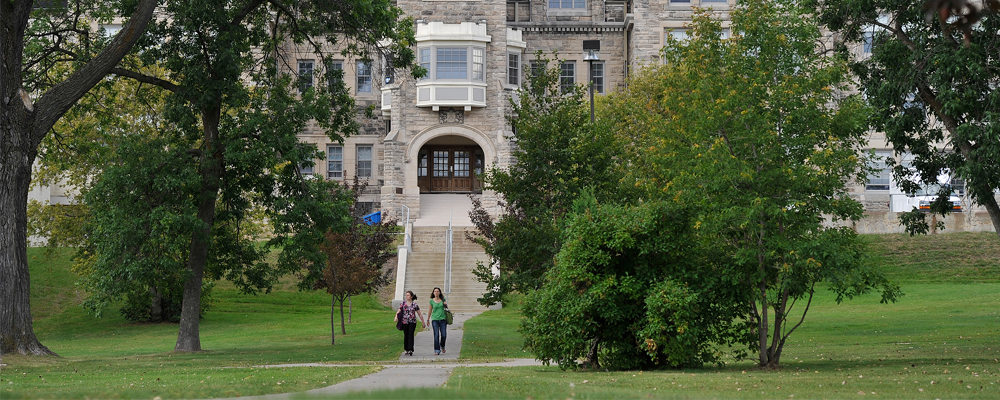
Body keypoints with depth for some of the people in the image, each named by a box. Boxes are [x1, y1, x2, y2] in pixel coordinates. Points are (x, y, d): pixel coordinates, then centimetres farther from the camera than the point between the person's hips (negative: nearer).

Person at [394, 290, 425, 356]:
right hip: (405, 322, 2)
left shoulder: (414, 304, 2)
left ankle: (410, 350, -15)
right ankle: (406, 350, 19)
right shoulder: (403, 303, 5)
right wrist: (396, 317, -20)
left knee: (411, 335, -12)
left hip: (412, 322, -2)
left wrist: (423, 323, 11)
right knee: (406, 336, 7)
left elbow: (420, 314, 7)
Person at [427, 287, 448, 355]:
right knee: (436, 336, -6)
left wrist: (445, 304, -5)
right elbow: (430, 311, 10)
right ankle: (437, 351, 0)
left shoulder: (442, 299, 4)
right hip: (435, 319, -1)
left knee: (444, 335, 0)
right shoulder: (432, 301, 1)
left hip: (443, 319, 1)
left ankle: (442, 346, 30)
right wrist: (428, 319, 13)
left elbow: (446, 307, 18)